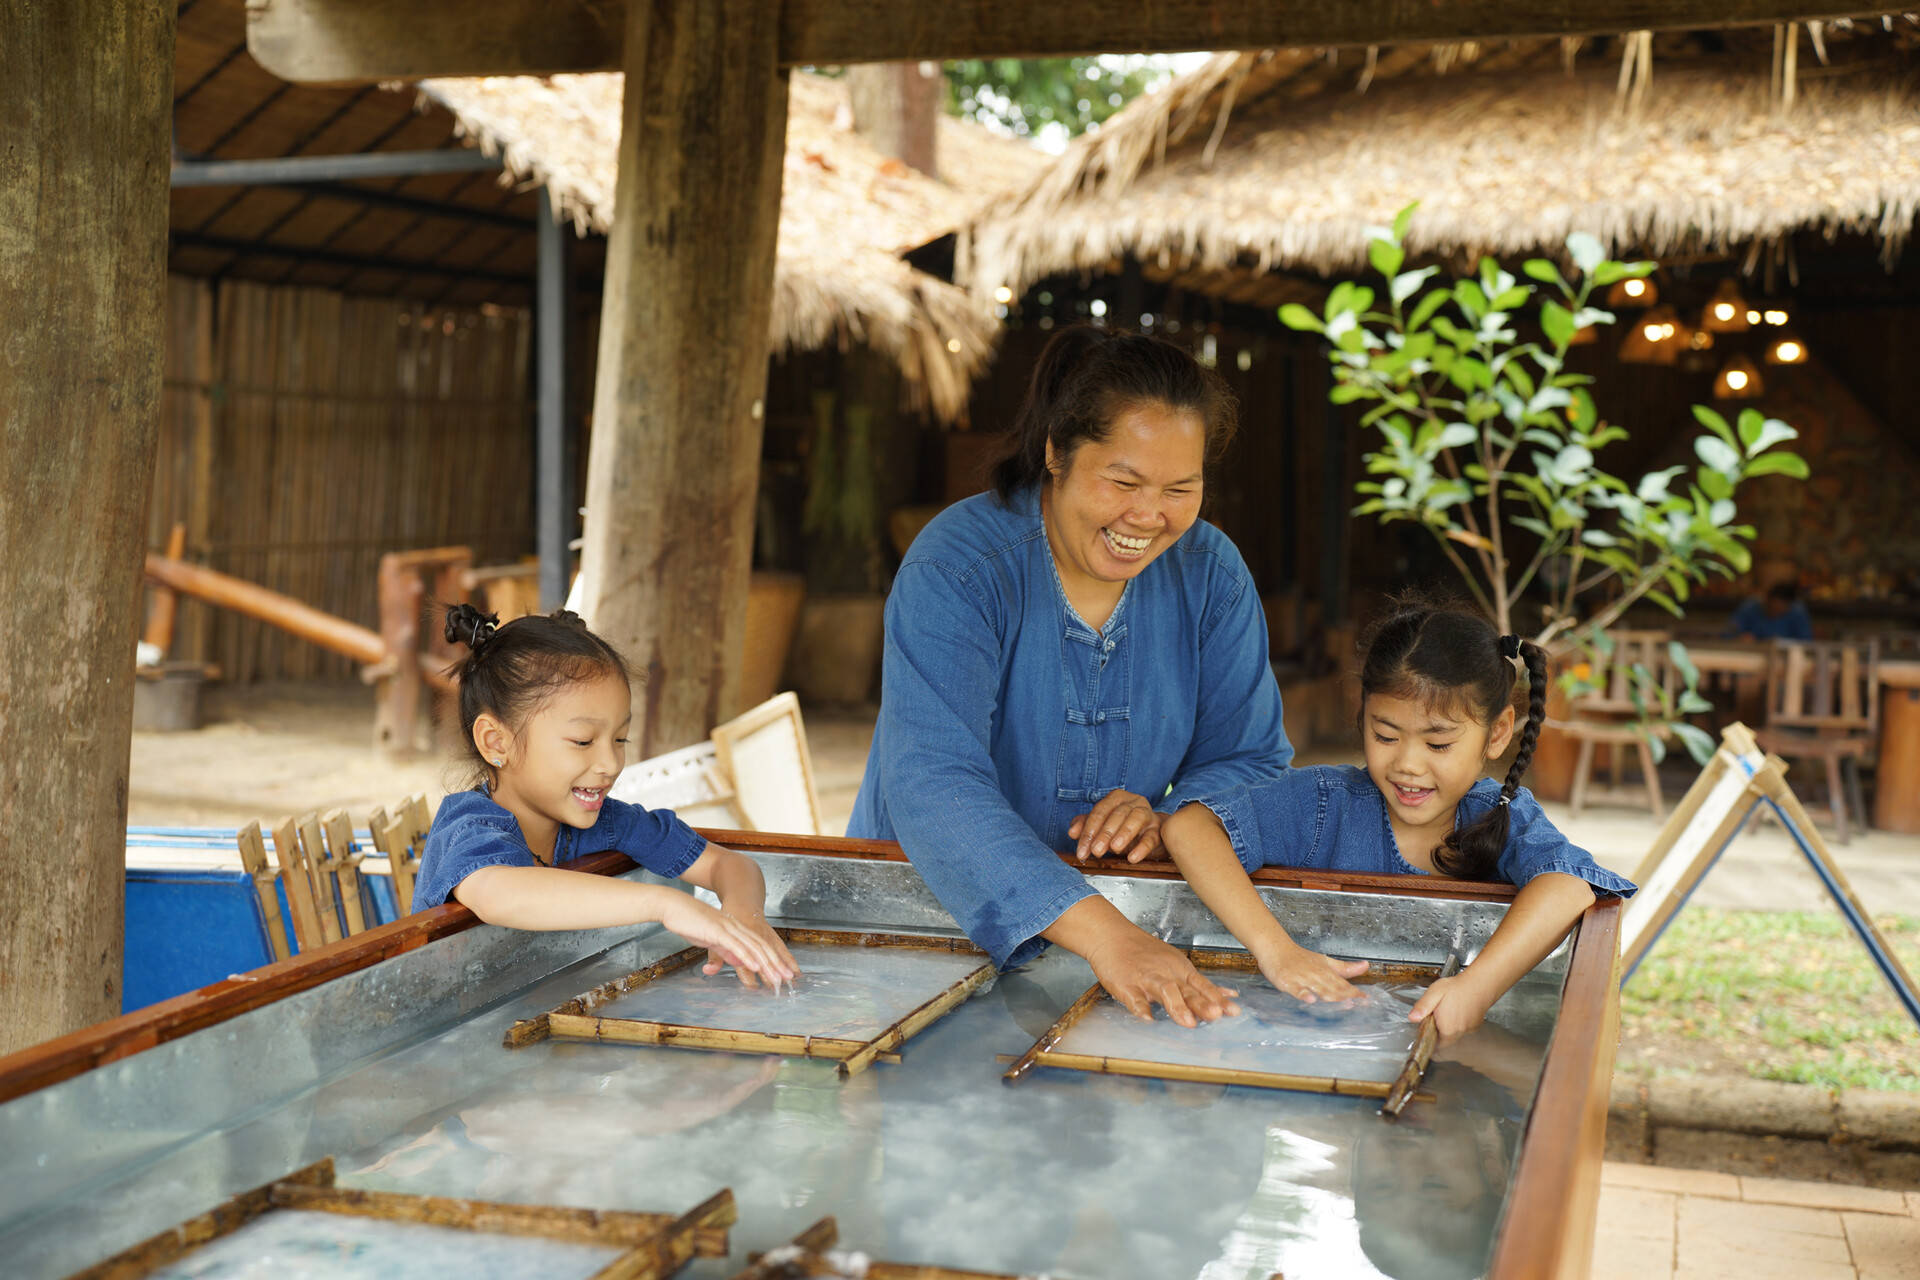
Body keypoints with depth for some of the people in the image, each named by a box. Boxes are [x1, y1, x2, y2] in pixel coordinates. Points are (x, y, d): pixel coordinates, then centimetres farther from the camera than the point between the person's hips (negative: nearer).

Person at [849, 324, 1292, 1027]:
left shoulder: (1211, 574, -1)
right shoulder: (955, 569, -18)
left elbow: (1250, 758, 4)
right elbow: (932, 784, -31)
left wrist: (1168, 822, -20)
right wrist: (1100, 932, -43)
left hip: (1129, 909, 2)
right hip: (924, 897, -2)